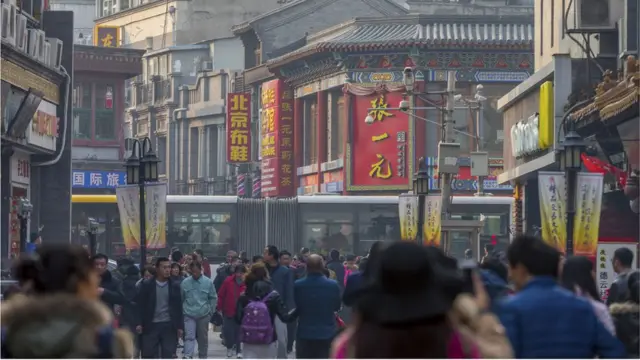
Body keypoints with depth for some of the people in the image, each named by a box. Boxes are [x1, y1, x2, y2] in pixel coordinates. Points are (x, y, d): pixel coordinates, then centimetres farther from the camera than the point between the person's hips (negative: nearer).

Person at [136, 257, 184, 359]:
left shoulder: (174, 286, 7)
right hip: (151, 325, -1)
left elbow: (178, 308, 8)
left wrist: (180, 326, 2)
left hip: (169, 326, 1)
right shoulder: (146, 285, 0)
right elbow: (140, 305, 0)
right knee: (148, 355, 1)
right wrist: (139, 323, -8)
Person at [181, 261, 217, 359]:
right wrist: (183, 310, 9)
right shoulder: (185, 283, -2)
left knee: (203, 338, 13)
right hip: (189, 315, -1)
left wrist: (210, 311, 2)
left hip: (203, 315, 1)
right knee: (189, 336, -14)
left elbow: (213, 298, 4)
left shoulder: (208, 282, -3)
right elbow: (181, 299, 8)